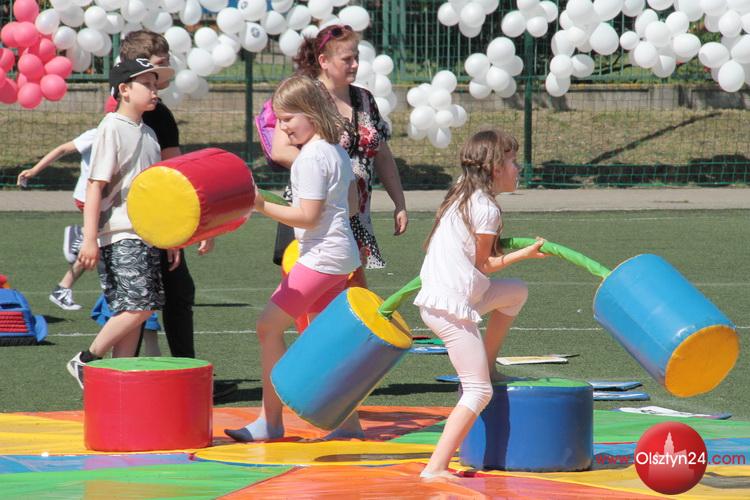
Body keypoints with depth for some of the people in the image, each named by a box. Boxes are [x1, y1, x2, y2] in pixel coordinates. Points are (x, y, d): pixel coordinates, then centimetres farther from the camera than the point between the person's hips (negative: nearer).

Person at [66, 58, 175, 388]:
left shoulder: (147, 133, 17)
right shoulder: (112, 128, -8)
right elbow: (95, 185, -13)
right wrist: (90, 239, -19)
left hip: (145, 235, 8)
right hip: (119, 235, -8)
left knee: (136, 310, 4)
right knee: (139, 305, -15)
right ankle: (86, 361, -4)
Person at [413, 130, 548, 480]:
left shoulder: (462, 194, 15)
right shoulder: (486, 209, -12)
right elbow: (483, 265, -5)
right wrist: (524, 254, 6)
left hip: (434, 296, 9)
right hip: (452, 309, -9)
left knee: (517, 292, 23)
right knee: (479, 392, -6)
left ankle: (486, 365, 26)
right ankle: (436, 468, -13)